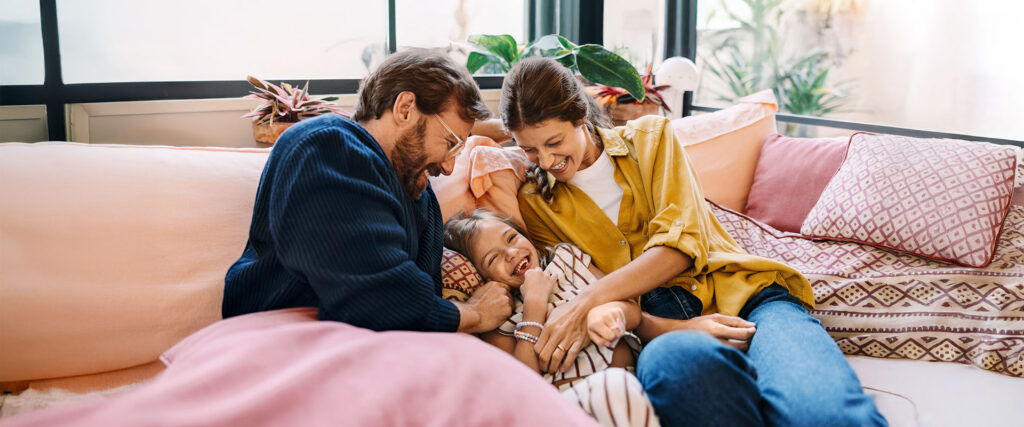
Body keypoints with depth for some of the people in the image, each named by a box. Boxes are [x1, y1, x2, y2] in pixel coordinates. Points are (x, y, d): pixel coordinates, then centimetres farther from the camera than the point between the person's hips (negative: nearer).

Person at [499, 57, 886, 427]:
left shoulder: (649, 137, 13)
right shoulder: (534, 204, 14)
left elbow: (681, 243, -1)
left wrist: (588, 302, -16)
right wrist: (669, 329, -14)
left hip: (743, 297, 0)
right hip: (657, 324, 1)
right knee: (675, 361, -41)